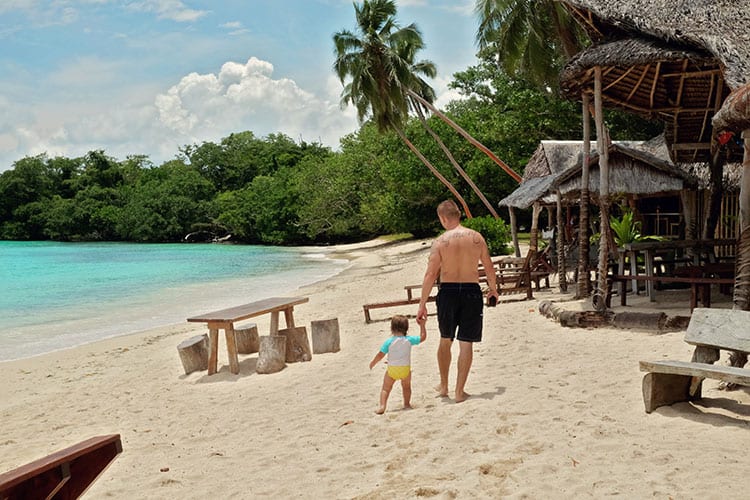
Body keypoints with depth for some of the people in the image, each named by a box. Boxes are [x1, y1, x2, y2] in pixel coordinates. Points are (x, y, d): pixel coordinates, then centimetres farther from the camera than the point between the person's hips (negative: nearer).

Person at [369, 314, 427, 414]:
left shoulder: (389, 341, -9)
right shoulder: (409, 340, -3)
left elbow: (380, 355, -7)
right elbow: (422, 337, 8)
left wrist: (373, 362, 8)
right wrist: (422, 325, 18)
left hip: (392, 368, -2)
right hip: (405, 368, 2)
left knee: (386, 388, 9)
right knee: (406, 386, 26)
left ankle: (382, 406, -5)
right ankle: (407, 404, 30)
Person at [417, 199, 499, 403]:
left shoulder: (441, 241, -7)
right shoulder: (477, 237, 0)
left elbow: (430, 275, -9)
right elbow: (489, 267, 10)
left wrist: (422, 304, -4)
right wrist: (493, 289, 27)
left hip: (448, 292, -1)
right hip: (472, 291, 1)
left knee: (445, 340, 18)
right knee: (466, 344, 5)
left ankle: (444, 386, 27)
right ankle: (459, 391, 8)